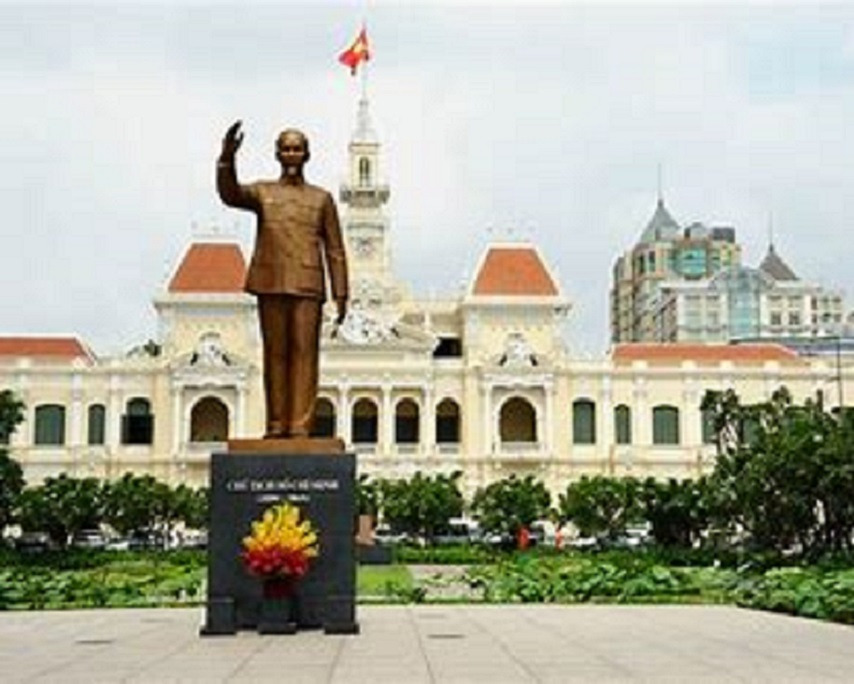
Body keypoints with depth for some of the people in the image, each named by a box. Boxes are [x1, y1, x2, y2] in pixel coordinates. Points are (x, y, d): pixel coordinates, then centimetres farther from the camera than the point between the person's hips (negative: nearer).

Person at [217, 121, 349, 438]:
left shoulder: (322, 198, 14)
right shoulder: (262, 192, 14)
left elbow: (335, 251, 9)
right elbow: (230, 194, -9)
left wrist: (340, 295, 0)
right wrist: (227, 159, -26)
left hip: (308, 286, 0)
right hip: (271, 284, 1)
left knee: (304, 353, -6)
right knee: (275, 354, 2)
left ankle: (300, 426, -8)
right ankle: (276, 425, 6)